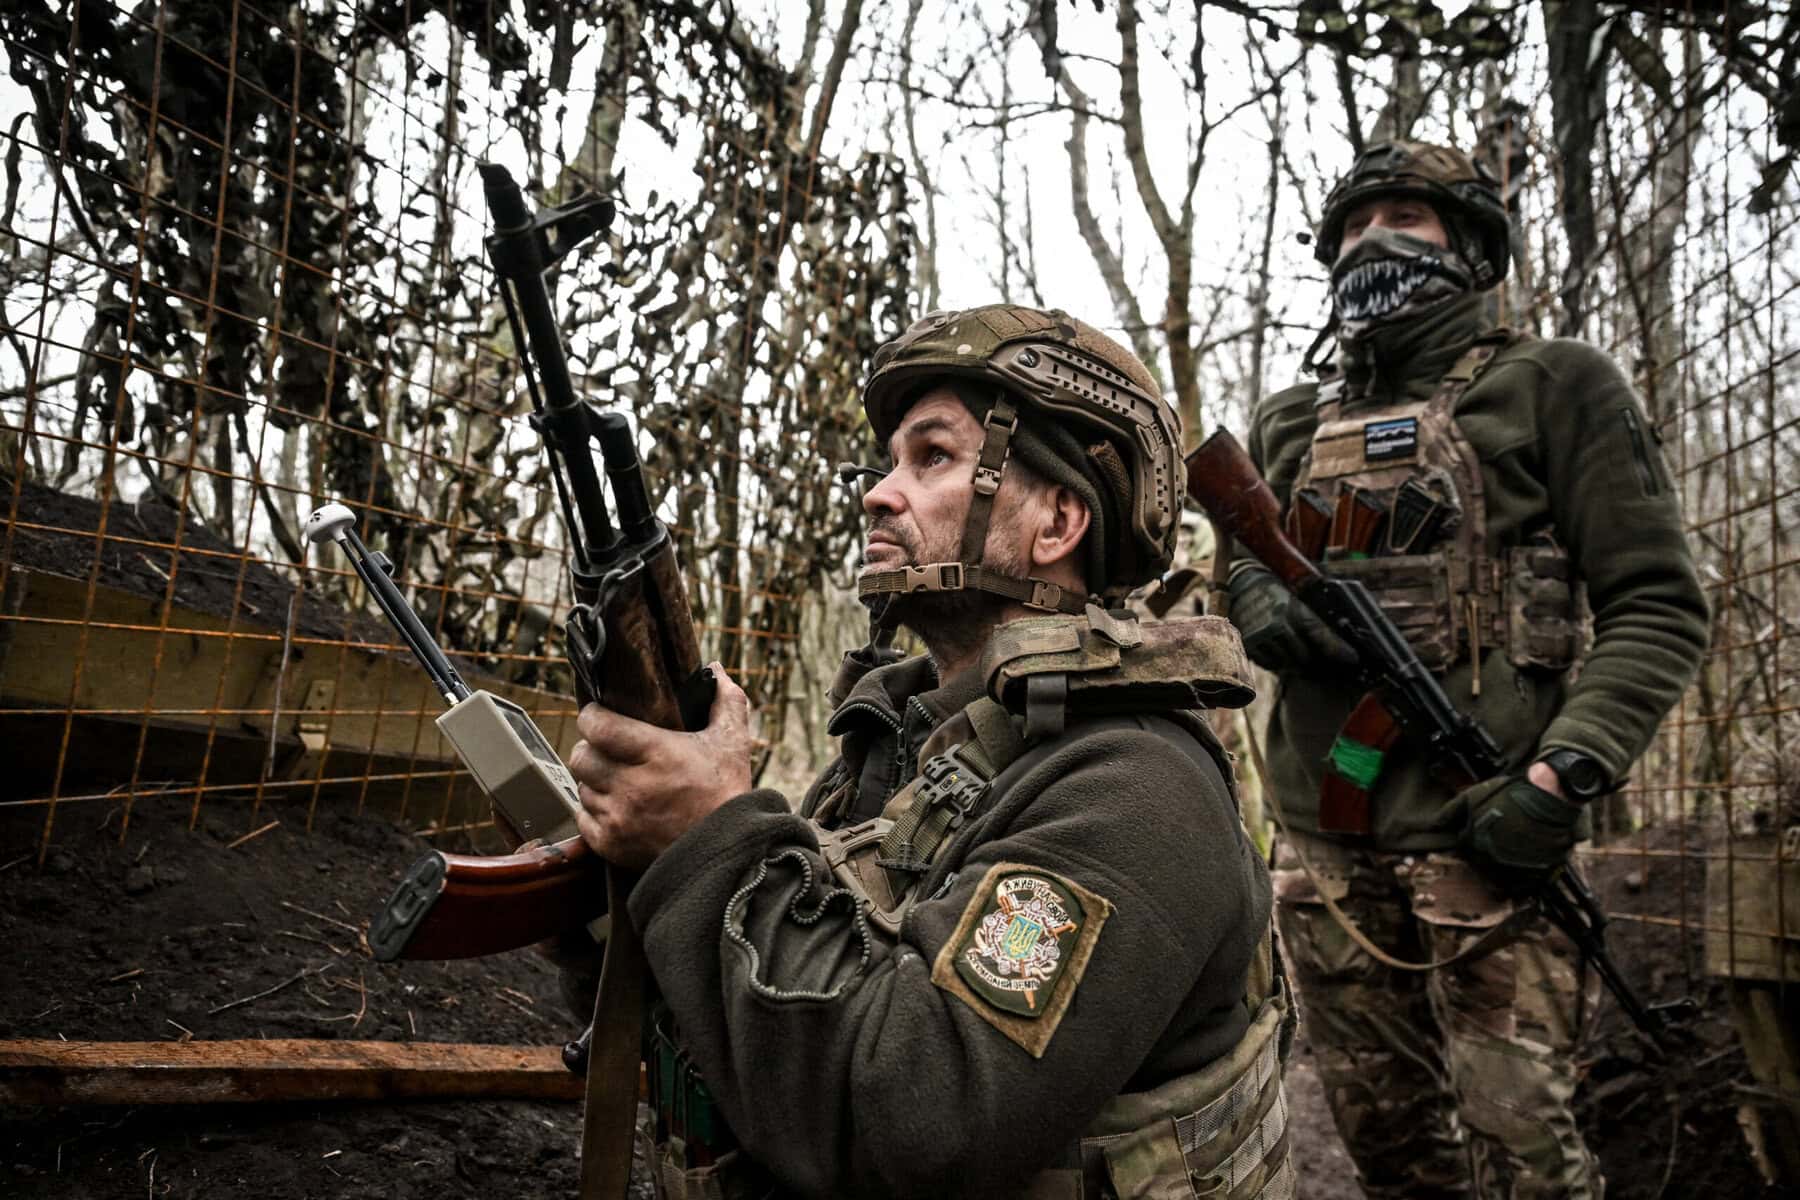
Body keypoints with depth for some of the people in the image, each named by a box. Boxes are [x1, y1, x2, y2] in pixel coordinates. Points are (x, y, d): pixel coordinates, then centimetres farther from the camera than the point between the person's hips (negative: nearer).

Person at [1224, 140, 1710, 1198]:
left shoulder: (1553, 386, 1)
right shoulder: (1292, 426, 15)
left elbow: (1658, 606, -4)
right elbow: (1240, 565, 21)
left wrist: (1567, 775, -17)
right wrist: (1265, 608, -4)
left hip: (1483, 838, -4)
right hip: (1325, 848, 5)